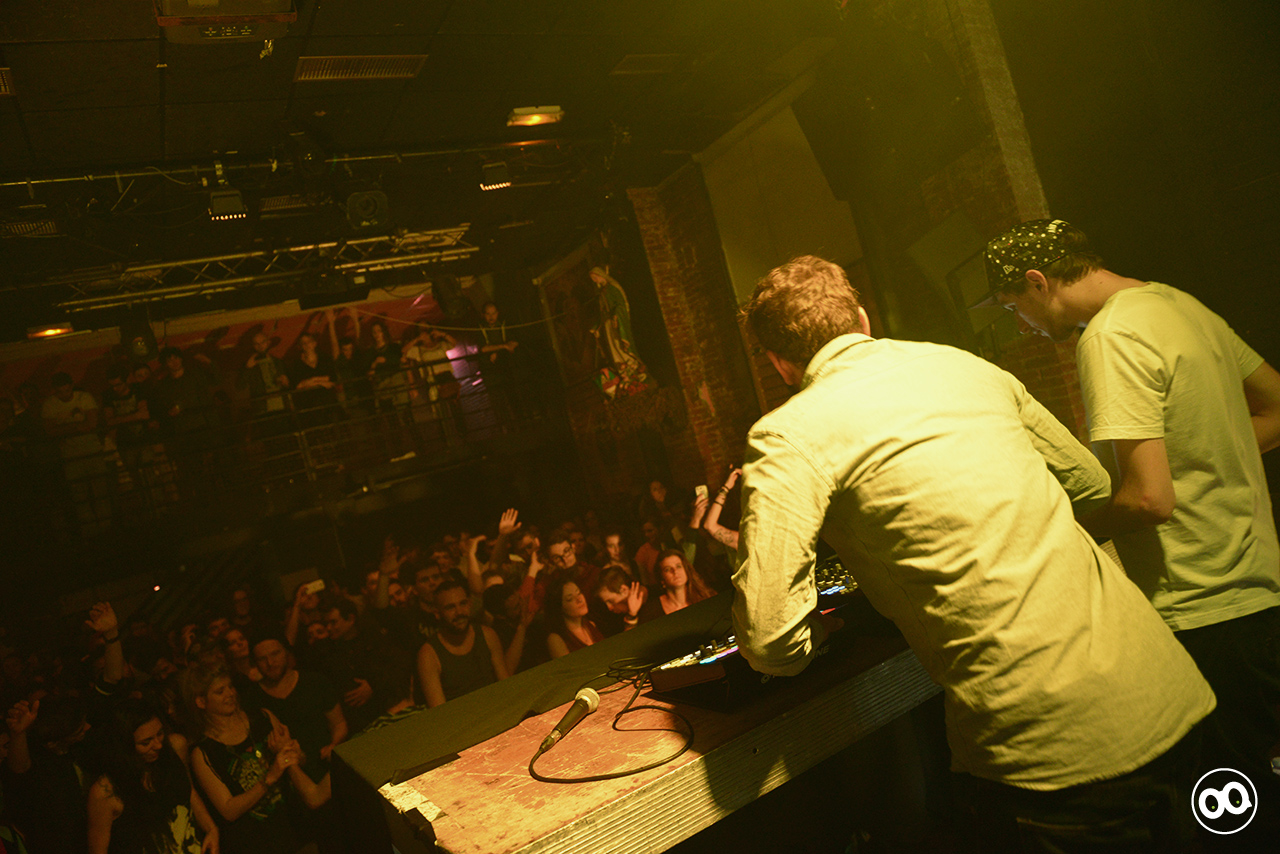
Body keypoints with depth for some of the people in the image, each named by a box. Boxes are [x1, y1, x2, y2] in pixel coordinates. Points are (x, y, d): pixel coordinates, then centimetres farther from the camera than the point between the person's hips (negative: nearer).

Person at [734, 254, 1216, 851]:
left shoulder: (788, 437, -9)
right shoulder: (966, 364, 11)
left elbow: (771, 641, -14)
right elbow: (1090, 484, 21)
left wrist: (826, 621, 8)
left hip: (1055, 746, -7)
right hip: (1168, 693, 7)